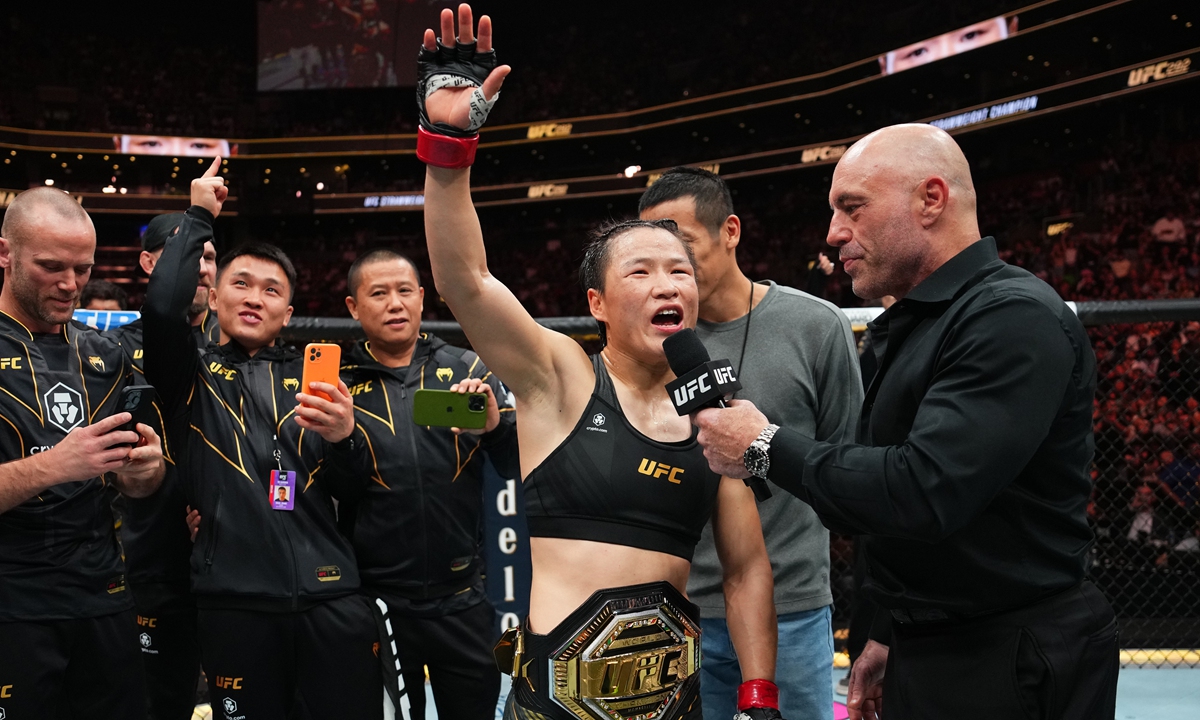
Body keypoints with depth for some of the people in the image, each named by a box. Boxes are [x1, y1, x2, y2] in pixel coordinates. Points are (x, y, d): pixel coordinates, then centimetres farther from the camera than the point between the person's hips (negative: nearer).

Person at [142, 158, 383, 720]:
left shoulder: (312, 376, 15)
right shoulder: (192, 378, 8)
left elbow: (351, 491, 13)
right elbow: (162, 307, -13)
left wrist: (345, 439, -10)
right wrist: (198, 219, -1)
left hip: (331, 600, 2)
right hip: (236, 605, -2)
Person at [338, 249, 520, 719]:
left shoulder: (467, 370, 3)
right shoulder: (339, 383, 1)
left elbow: (521, 465, 1)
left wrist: (496, 425, -19)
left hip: (461, 601, 1)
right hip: (376, 602, -1)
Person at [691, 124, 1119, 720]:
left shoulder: (1014, 318, -19)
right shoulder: (913, 325, 13)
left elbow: (925, 491, -29)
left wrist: (767, 449, -18)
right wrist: (889, 636, 19)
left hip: (1008, 670, -9)